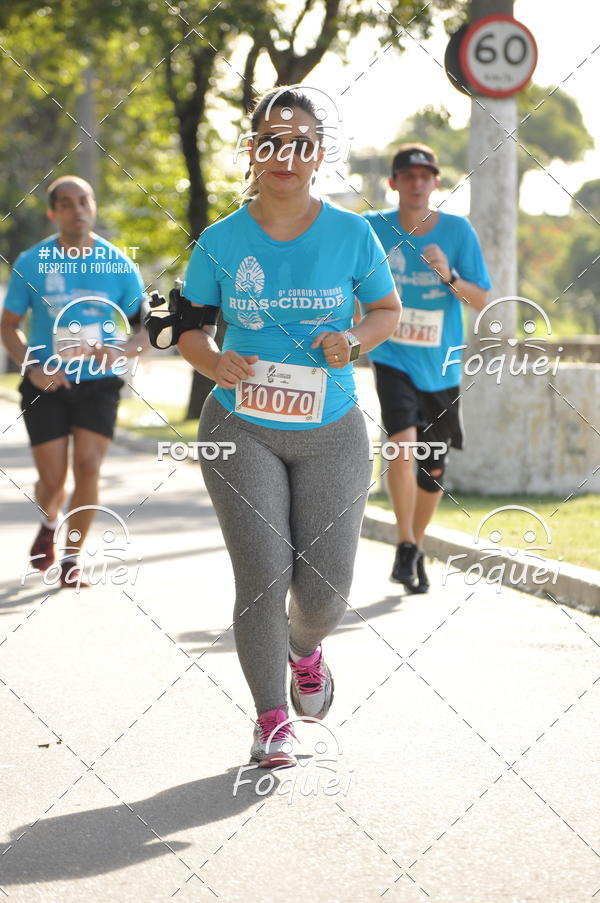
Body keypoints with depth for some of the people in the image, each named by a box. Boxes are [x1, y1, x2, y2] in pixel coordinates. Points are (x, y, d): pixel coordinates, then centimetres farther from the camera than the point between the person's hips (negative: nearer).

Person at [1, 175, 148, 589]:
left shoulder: (119, 265, -2)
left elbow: (145, 329, 4)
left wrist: (123, 350, -18)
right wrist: (33, 368, -13)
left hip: (99, 383, 0)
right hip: (47, 385, 0)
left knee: (88, 465, -14)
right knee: (52, 480, -2)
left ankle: (73, 556, 3)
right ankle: (49, 524, 34)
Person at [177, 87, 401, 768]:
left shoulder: (351, 234, -2)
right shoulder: (220, 242, -2)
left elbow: (388, 310, 10)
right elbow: (189, 325, 8)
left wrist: (354, 340, -11)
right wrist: (213, 362, -14)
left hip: (331, 435, 1)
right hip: (242, 430, 0)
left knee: (324, 590, -2)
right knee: (262, 576, -9)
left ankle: (306, 649, 36)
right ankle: (271, 719, 10)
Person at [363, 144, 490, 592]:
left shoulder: (458, 231, -5)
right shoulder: (373, 227, -4)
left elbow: (482, 300, -5)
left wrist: (449, 276, -22)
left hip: (441, 368, 2)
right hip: (393, 359, -2)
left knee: (432, 471, 11)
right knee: (403, 445, -24)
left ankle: (417, 548, 33)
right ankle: (405, 546, -11)